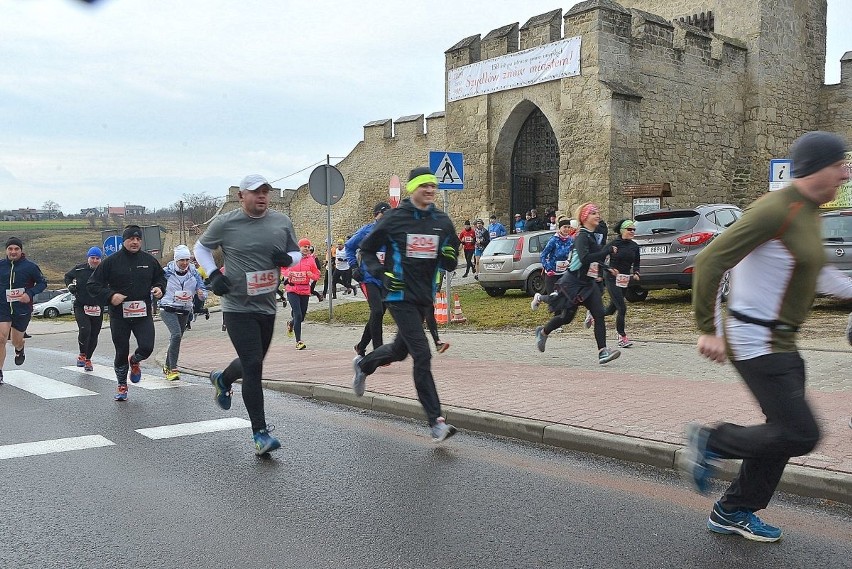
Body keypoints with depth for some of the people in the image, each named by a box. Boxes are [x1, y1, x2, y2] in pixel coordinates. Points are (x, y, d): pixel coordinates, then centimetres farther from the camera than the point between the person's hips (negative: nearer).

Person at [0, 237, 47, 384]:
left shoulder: (30, 266, -7)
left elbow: (43, 283, 0)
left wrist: (30, 294, -15)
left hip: (22, 309, -1)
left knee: (16, 342, 14)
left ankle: (19, 351, 54)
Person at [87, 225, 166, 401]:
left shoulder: (149, 260, 4)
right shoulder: (111, 261, -4)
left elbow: (160, 278, 21)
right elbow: (92, 285, -2)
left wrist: (159, 288, -1)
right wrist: (110, 296, -16)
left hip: (143, 314, 1)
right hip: (119, 315, -1)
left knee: (147, 347, -13)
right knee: (121, 353, 7)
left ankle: (134, 361, 25)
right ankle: (122, 385, 30)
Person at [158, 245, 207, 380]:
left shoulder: (194, 273, 2)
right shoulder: (167, 272, -6)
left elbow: (203, 290, 1)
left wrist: (201, 294, -21)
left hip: (185, 312, 4)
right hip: (168, 310, -4)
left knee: (175, 339, 14)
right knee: (176, 335, -24)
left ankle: (167, 367, 34)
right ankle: (173, 369, -22)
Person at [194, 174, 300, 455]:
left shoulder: (282, 222, 2)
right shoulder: (224, 223, -7)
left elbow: (296, 253, 14)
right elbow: (201, 247, 9)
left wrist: (287, 258, -10)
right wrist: (213, 274, -7)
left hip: (267, 306, 5)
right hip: (238, 307, -5)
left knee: (252, 363, 20)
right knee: (253, 367, -11)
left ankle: (222, 379, 54)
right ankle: (259, 433, -4)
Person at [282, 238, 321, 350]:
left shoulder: (310, 260, 1)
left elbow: (316, 276, 4)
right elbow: (282, 268, 12)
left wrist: (311, 275, -18)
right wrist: (286, 274, -9)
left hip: (305, 291, 3)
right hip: (292, 290, -3)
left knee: (302, 316, 12)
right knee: (298, 315, -13)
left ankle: (291, 324, 48)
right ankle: (298, 341, -7)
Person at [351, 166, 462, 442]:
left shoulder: (442, 221, 6)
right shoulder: (394, 219, -6)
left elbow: (450, 263, 12)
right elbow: (367, 249, 4)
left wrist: (449, 258, -11)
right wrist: (383, 274, -11)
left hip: (425, 297, 6)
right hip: (400, 296, -6)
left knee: (400, 350, 21)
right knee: (422, 355, -14)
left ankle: (363, 364, 52)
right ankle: (436, 422, -11)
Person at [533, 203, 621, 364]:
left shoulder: (591, 236, 12)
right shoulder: (582, 236, -16)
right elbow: (584, 259, -32)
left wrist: (607, 269, 20)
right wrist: (607, 251, -28)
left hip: (588, 283, 8)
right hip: (573, 283, -8)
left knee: (599, 314, -9)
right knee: (567, 316, 6)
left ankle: (603, 352, -15)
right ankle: (543, 332, 34)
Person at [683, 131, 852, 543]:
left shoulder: (808, 213, 12)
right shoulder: (775, 210, -19)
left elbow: (815, 271, 28)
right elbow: (710, 262, -23)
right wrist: (708, 330, -23)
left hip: (781, 343, 10)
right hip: (756, 343, -10)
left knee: (785, 433, 14)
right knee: (800, 434, -12)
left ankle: (732, 513, 28)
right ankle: (712, 442, 8)